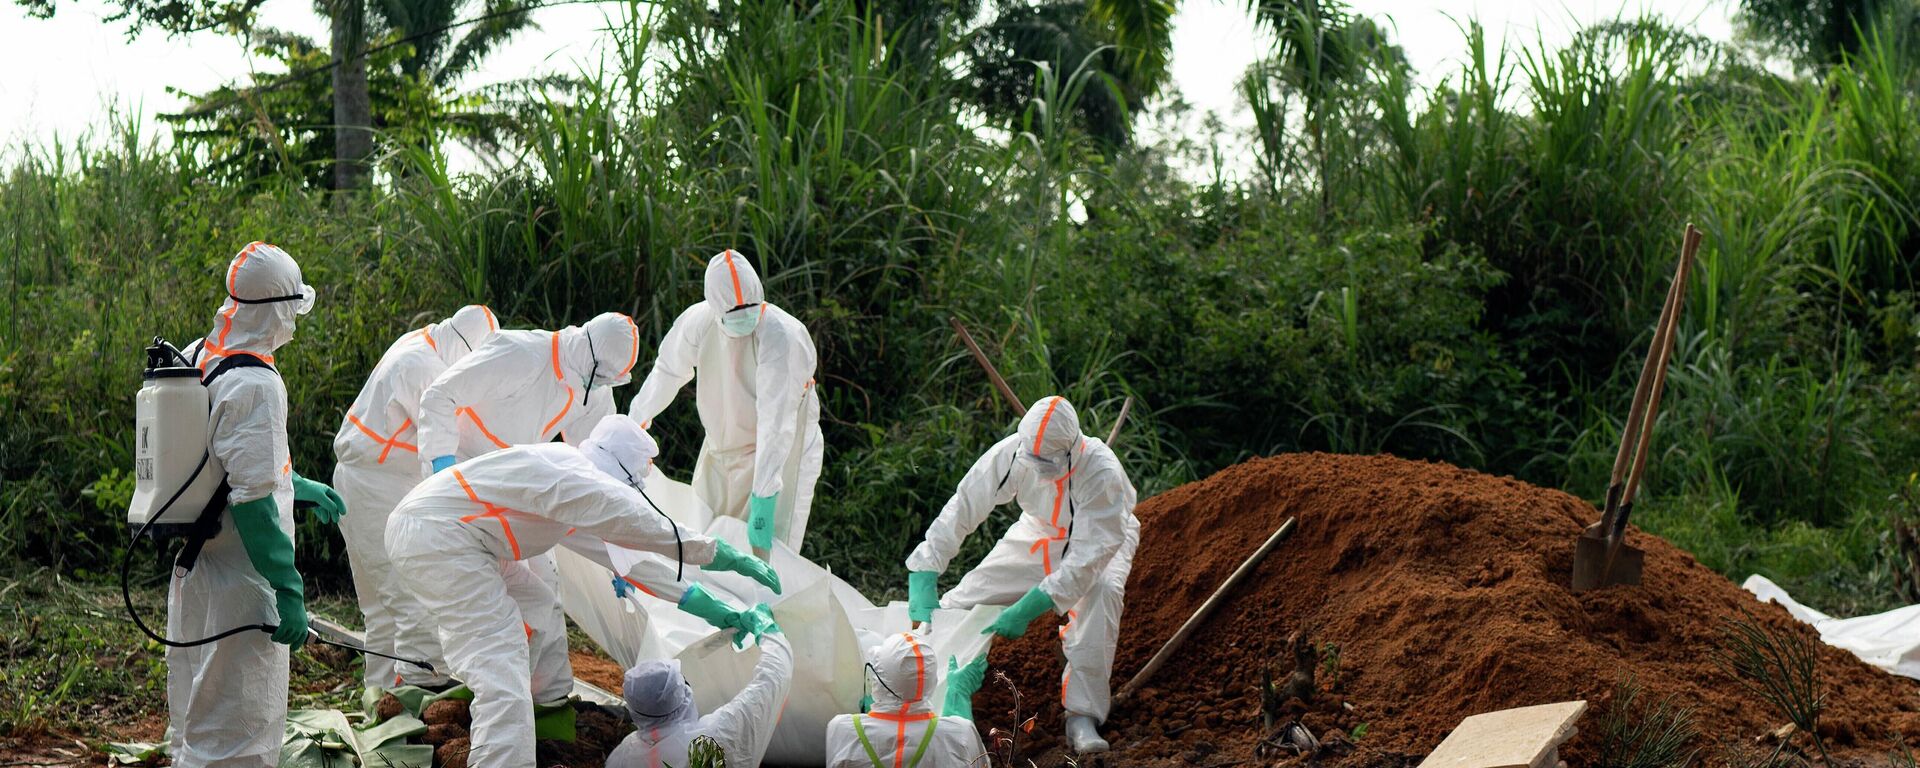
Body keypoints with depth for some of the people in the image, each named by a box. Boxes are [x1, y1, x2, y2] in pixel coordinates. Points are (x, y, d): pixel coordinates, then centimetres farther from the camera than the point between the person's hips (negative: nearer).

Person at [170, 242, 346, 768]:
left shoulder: (194, 358, 6)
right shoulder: (255, 384, -22)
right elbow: (251, 499, -24)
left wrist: (296, 486, 26)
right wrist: (288, 589, -21)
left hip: (191, 561, 9)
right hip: (239, 576, -9)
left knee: (196, 711, 21)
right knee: (241, 713, 0)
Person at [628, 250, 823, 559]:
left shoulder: (781, 336, -29)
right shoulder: (697, 321, -12)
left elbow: (777, 423, -34)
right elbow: (667, 373, 9)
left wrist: (763, 501, -38)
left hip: (780, 451, -6)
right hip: (719, 449, 6)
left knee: (764, 553, -15)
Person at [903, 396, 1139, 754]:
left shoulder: (1102, 472, -40)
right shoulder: (1012, 452, -31)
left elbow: (1086, 557, -41)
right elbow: (960, 510, -27)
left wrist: (1027, 609, -47)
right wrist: (923, 583, -35)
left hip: (1100, 538, -3)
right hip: (1039, 533, 4)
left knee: (1101, 591, -36)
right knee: (967, 595, -6)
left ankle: (1083, 717, -28)